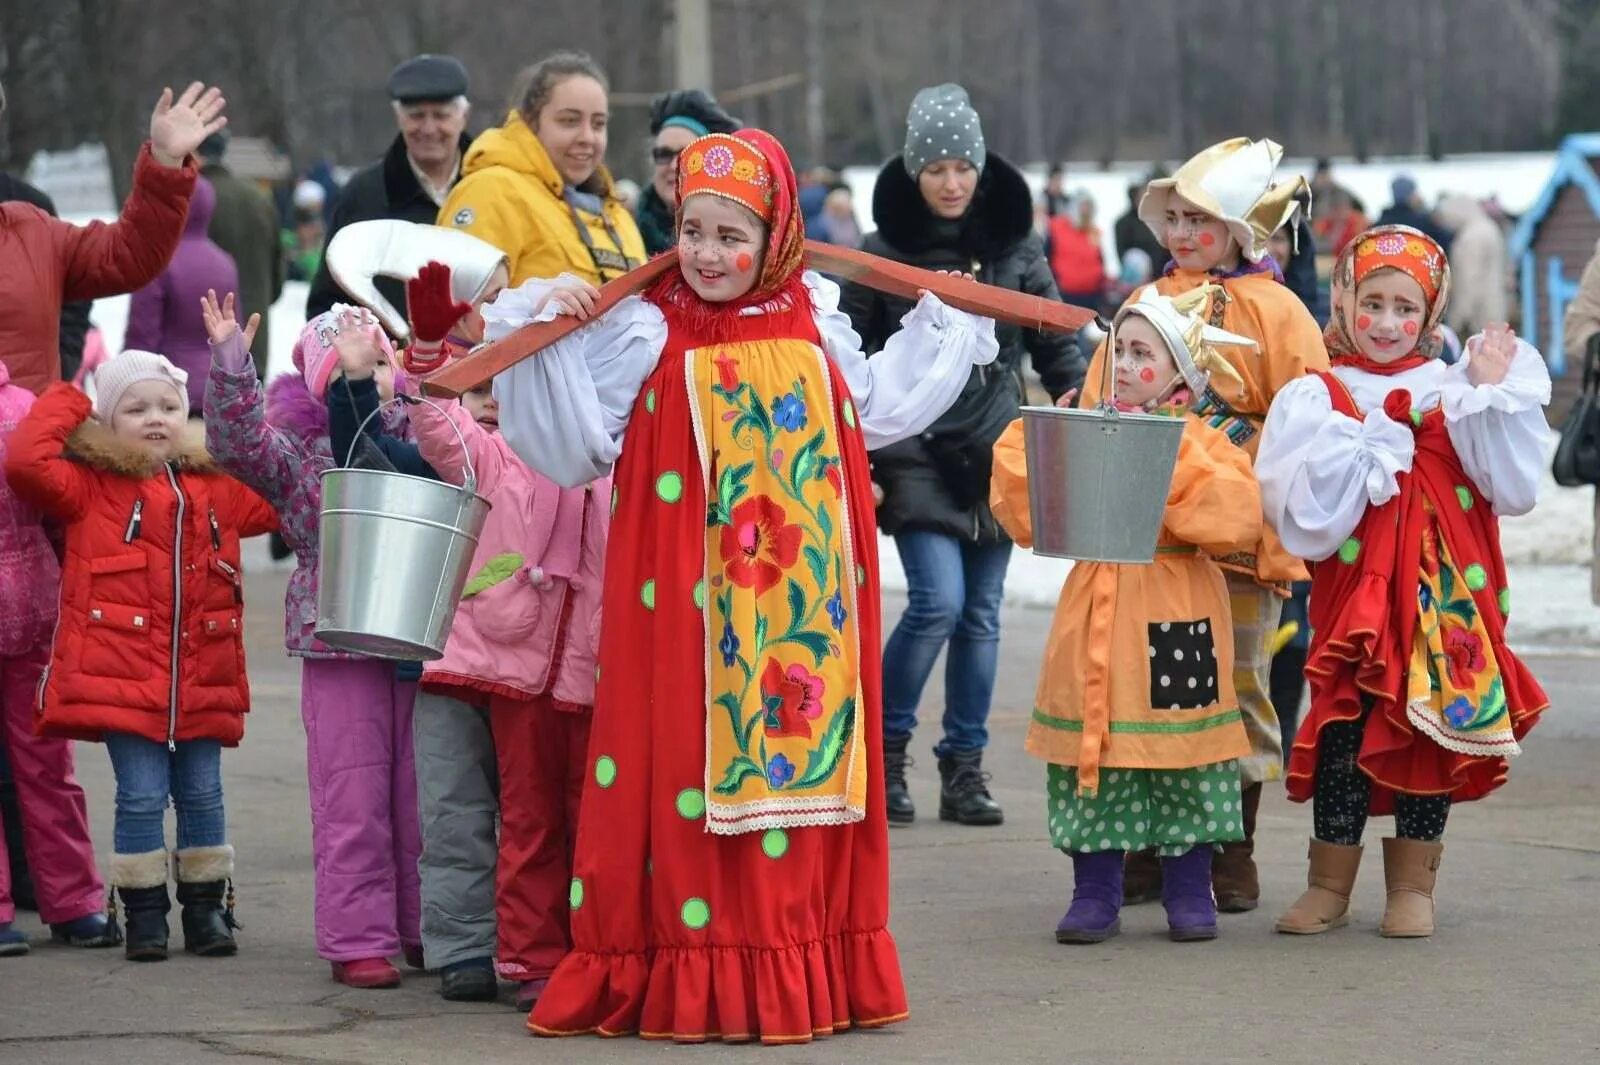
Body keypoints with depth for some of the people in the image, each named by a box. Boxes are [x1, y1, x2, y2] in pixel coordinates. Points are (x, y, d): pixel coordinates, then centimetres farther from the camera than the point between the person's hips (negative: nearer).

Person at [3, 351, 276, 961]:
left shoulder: (217, 491, 14)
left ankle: (206, 907, 19)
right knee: (142, 796, -5)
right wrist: (64, 405, -2)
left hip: (200, 680, 4)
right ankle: (144, 912, 7)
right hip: (124, 678, -4)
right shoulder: (91, 489, 1)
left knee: (201, 794, 8)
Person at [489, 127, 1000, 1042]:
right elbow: (573, 441, -10)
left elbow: (876, 409, 25)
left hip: (804, 615, 4)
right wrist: (544, 330, -18)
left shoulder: (815, 325, 9)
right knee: (687, 769, -7)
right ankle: (684, 975, -3)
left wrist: (941, 323, 29)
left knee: (799, 758, 7)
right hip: (690, 612, -4)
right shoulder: (644, 331, -5)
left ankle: (803, 970, 15)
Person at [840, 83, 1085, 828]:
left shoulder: (1017, 250, 6)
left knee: (981, 611, 5)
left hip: (996, 456, 3)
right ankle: (883, 747, 5)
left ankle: (965, 768, 14)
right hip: (916, 453, -3)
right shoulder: (882, 254, 0)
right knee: (938, 600, -14)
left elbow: (1058, 348, 11)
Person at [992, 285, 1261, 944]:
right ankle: (1095, 895, 12)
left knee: (1179, 750, 2)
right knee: (1093, 751, 3)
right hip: (1097, 617, 3)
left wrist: (1175, 457, -19)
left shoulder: (1204, 445, -2)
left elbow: (1237, 520, -19)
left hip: (1175, 617, -3)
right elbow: (1026, 515, 4)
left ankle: (1189, 891, 15)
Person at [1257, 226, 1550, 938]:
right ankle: (1329, 885, 13)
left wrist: (1494, 398, -5)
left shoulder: (1454, 393, 8)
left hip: (1445, 597, 2)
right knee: (1345, 732, -1)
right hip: (1354, 594, -1)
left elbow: (1514, 491, -2)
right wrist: (1370, 452, -13)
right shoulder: (1315, 399, 3)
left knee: (1434, 732, 4)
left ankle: (1412, 886, 17)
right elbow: (1305, 515, -8)